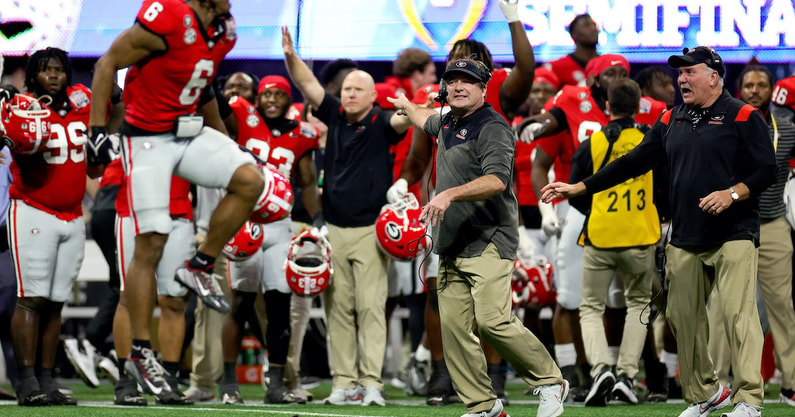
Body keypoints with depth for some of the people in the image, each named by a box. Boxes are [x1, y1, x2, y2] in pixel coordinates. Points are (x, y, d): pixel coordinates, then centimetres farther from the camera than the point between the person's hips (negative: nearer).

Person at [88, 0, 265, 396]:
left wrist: (224, 138, 23)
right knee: (150, 243, -6)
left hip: (190, 132, 7)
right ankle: (139, 353, 4)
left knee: (250, 180, -15)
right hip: (148, 138, -7)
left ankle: (199, 267, 3)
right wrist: (96, 128, -15)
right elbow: (108, 63, -14)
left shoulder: (223, 33, 3)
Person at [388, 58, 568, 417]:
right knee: (453, 328, 1)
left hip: (488, 245, -9)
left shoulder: (492, 127, -11)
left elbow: (497, 180, -27)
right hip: (450, 249, 9)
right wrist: (407, 106, 60)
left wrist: (450, 194, -37)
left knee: (491, 321, -21)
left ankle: (550, 381, -4)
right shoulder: (447, 124, 16)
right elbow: (428, 121, 43)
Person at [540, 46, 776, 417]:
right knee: (682, 317, 5)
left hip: (733, 235, -6)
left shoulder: (743, 117, -2)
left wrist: (732, 194, -21)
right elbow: (634, 162, 17)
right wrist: (578, 188, 13)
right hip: (684, 240, 6)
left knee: (738, 314, -12)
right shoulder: (672, 121, 15)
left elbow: (767, 170, -5)